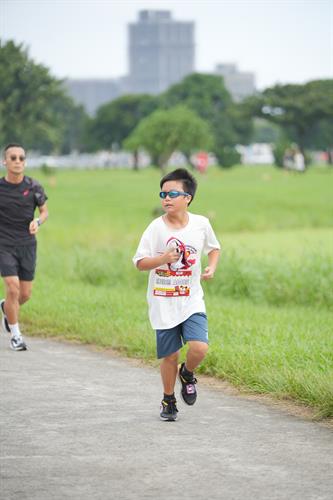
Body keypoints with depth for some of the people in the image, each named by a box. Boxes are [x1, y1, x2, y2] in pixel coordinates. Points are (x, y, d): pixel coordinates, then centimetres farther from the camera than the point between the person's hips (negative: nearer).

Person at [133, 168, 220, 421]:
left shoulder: (201, 224, -2)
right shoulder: (156, 227, -8)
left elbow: (214, 248, 17)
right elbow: (140, 262, -7)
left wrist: (212, 267, -2)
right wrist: (163, 259, -24)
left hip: (191, 301, 1)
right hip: (163, 303, -1)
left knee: (199, 347, -18)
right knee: (170, 356, 5)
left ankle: (187, 373, 16)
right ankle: (168, 401, 28)